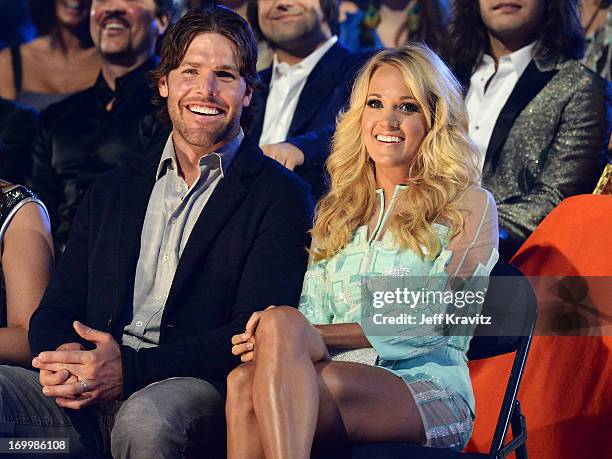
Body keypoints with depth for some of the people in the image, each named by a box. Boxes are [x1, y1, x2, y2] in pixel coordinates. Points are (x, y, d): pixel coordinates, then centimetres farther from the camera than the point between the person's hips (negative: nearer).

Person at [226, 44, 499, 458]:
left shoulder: (469, 206, 8)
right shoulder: (336, 210, 24)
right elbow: (313, 313, 15)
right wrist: (282, 337, -11)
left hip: (424, 388, -4)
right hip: (340, 375, 4)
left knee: (280, 323, -35)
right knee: (244, 381, -34)